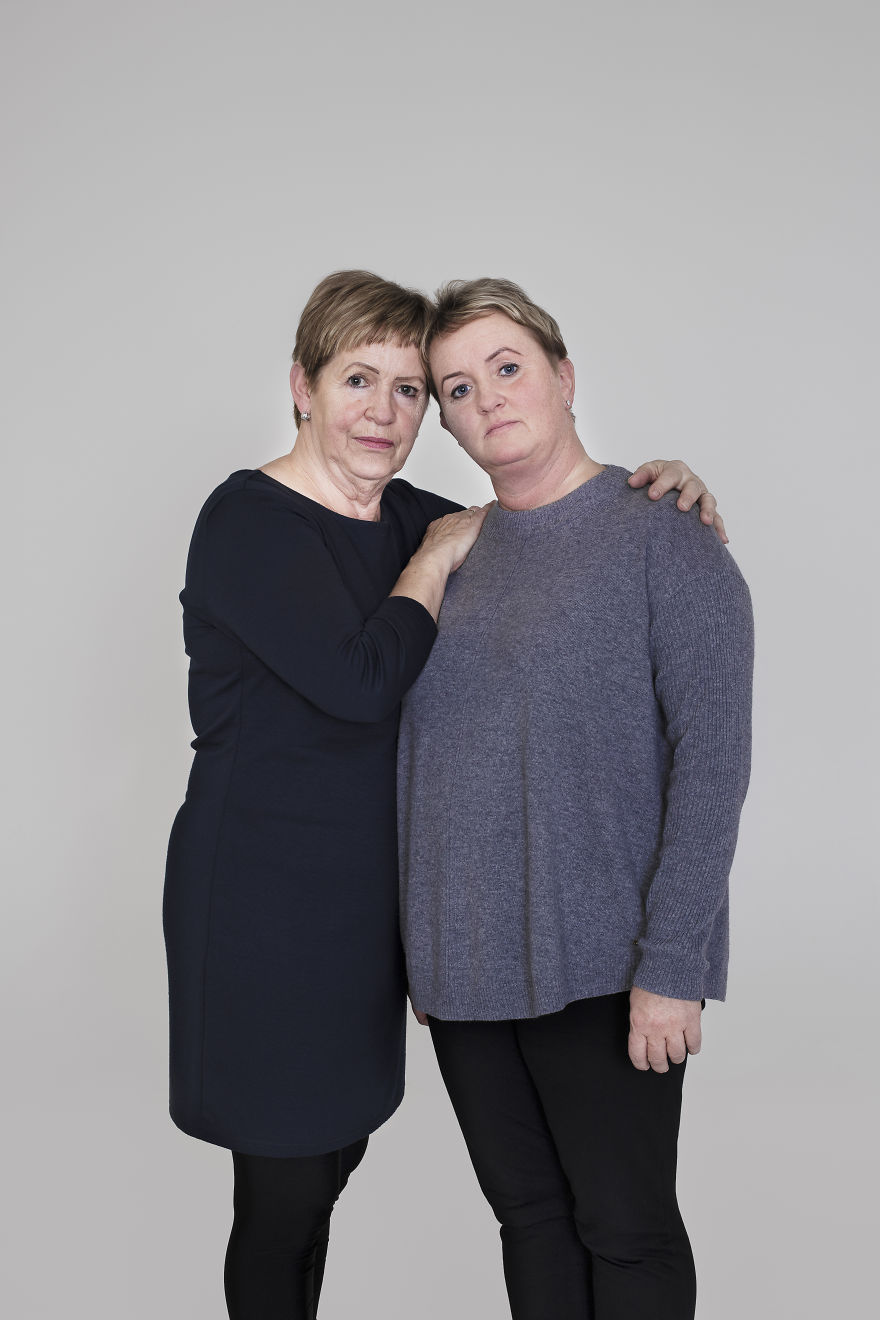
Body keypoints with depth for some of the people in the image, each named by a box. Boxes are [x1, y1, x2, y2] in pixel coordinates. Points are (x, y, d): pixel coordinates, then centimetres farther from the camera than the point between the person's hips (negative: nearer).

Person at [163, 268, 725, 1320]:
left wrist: (660, 495, -7)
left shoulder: (410, 519, 7)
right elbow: (360, 681, -26)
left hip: (366, 894, 7)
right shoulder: (248, 520, -15)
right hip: (262, 897, -7)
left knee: (333, 1158, 20)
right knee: (285, 1186, 5)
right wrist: (434, 560, -12)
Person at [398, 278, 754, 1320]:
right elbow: (426, 756, 12)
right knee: (528, 1216, 18)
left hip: (599, 963, -5)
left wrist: (671, 964, -17)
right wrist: (422, 954, 12)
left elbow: (713, 756, -13)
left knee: (623, 1228, 9)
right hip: (464, 963, 5)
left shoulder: (664, 541, -8)